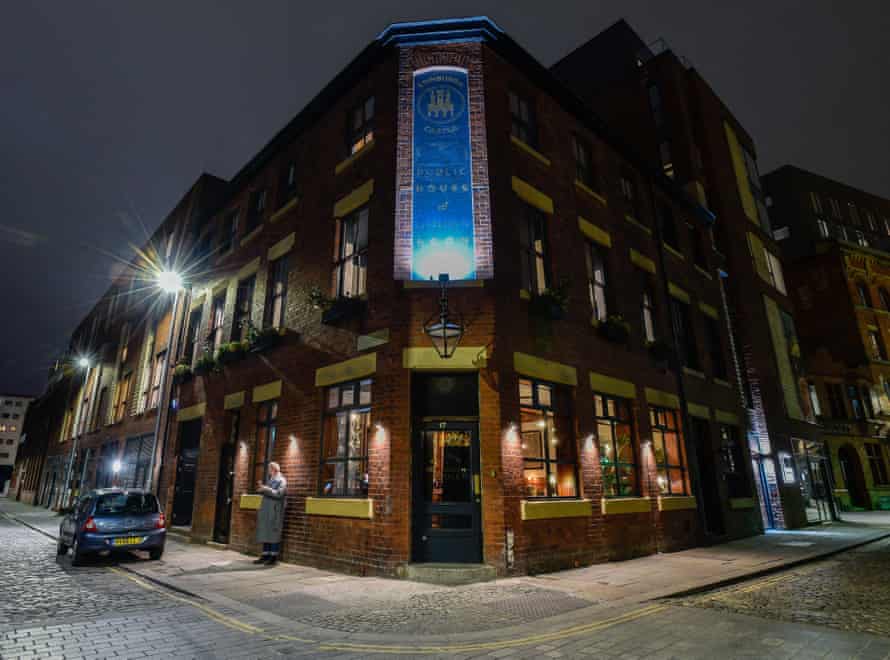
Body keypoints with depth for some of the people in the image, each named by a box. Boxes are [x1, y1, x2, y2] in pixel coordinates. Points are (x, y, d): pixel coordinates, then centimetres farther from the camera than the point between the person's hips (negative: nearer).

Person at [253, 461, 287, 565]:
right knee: (265, 533, 8)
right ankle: (265, 556, 15)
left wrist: (266, 489, -19)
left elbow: (279, 494, -20)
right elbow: (266, 493, 20)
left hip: (274, 511, -8)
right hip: (266, 511, 8)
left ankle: (273, 557, 3)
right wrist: (261, 487, 3)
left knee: (273, 534, -3)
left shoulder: (282, 480, -7)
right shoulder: (270, 480, 16)